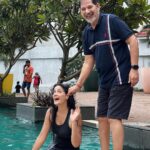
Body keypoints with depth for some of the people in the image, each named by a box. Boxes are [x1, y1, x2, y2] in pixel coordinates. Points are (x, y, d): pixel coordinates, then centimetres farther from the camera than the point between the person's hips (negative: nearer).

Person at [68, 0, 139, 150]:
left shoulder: (111, 20, -12)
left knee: (114, 118, -10)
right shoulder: (86, 33, 9)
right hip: (104, 81, 8)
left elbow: (133, 41, -15)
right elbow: (88, 62, 12)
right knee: (102, 118, 10)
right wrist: (78, 85, 7)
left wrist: (134, 68, -20)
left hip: (120, 78, -8)